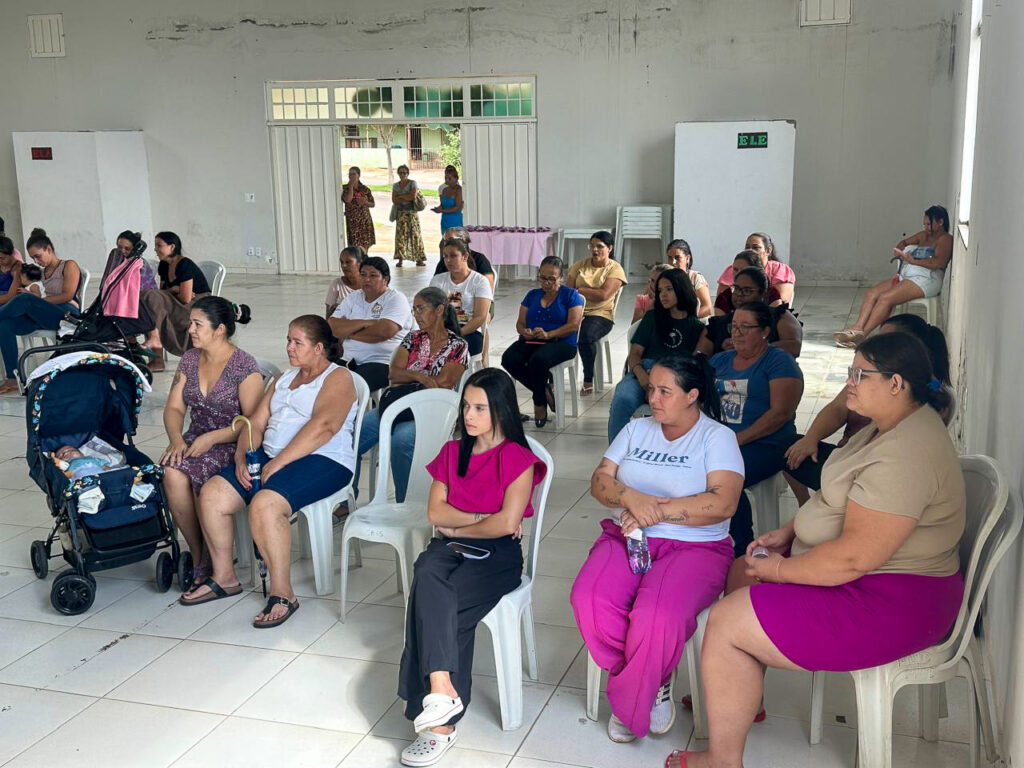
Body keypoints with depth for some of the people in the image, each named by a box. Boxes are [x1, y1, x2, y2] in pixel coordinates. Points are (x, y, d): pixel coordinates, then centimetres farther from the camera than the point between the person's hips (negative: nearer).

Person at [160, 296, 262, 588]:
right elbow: (174, 407, 10)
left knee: (180, 473, -31)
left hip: (231, 444, -5)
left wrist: (212, 438, -22)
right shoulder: (189, 359, 11)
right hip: (195, 440, 5)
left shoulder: (245, 366, -9)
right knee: (171, 473, -28)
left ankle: (202, 562, -13)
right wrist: (177, 439, -10)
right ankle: (199, 554, -12)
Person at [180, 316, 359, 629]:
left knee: (265, 504, -33)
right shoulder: (284, 379, 24)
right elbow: (257, 423, 17)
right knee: (211, 494, -8)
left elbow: (322, 427, -19)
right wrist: (242, 458, -3)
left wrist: (277, 464, -21)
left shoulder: (337, 378, -2)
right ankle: (223, 578, 7)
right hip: (270, 457, 8)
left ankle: (282, 593, -21)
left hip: (322, 461, -8)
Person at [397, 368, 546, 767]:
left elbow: (506, 523, -13)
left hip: (498, 553, -4)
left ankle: (439, 721, -29)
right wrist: (481, 518, -5)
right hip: (450, 545, 4)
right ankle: (442, 690, -45)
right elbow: (435, 512, 8)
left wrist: (456, 525, 0)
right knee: (427, 576, -33)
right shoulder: (452, 452, 16)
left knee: (430, 602, -30)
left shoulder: (518, 458, -3)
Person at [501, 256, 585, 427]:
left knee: (538, 359, -38)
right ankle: (545, 391, -9)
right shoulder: (532, 295, 20)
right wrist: (525, 332, -10)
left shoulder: (571, 295, 6)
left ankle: (539, 403, -12)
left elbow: (574, 325, -6)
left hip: (561, 343, -5)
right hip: (531, 341, 5)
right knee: (509, 359, -27)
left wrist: (548, 334, -19)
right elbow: (520, 323, 16)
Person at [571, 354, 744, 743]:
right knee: (590, 600, -27)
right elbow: (599, 481, 7)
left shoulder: (717, 437, 0)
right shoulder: (636, 429, 16)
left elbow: (722, 503, -14)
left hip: (694, 546, -4)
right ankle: (652, 686, -3)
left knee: (657, 616, -35)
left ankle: (629, 706, -4)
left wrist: (656, 511, -16)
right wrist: (633, 499, -15)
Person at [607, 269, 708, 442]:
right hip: (644, 371, 2)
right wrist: (640, 373, -10)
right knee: (622, 400, -34)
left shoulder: (697, 327, 21)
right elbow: (635, 353, 16)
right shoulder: (652, 318, 27)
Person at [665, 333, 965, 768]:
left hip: (890, 602, -11)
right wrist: (788, 533, 6)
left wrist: (780, 570, -16)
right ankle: (741, 695, 31)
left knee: (727, 622, -13)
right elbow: (841, 497, 18)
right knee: (740, 574, 18)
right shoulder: (891, 425, 6)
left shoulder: (904, 455, -29)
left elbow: (854, 557, -30)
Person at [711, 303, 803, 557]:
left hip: (764, 445, -5)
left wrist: (738, 439, -17)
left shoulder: (779, 361, 1)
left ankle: (743, 552, -15)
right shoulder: (720, 360, 20)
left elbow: (781, 413, -10)